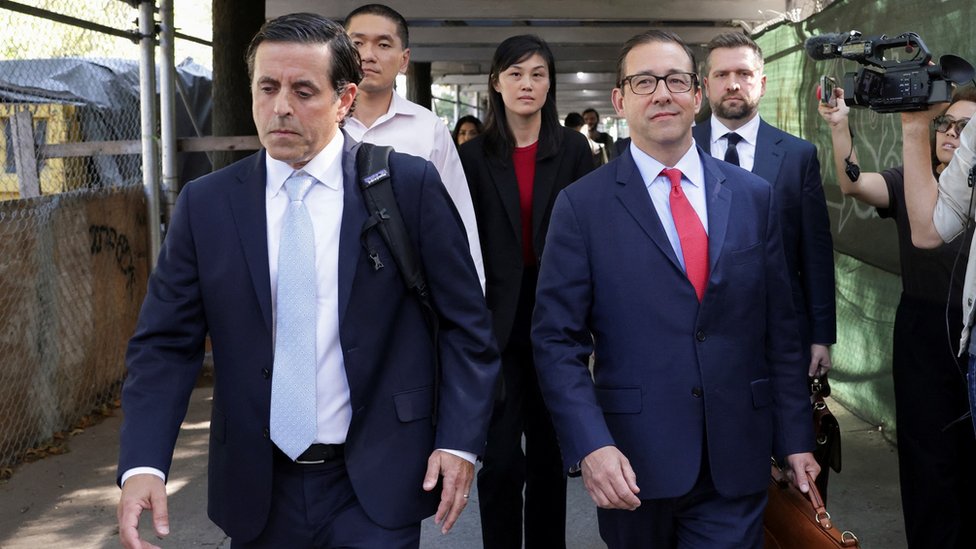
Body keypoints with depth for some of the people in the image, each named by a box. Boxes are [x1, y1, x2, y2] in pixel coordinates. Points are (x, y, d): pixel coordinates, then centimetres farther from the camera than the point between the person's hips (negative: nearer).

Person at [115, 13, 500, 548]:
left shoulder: (409, 185, -7)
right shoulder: (205, 203, -1)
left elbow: (465, 323, -2)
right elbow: (165, 343, -1)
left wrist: (459, 441, -8)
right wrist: (143, 464, -14)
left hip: (375, 487, -2)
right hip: (258, 490, 3)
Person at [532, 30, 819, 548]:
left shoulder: (754, 196, 5)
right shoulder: (581, 205, -4)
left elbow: (780, 329, 7)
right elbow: (557, 339, -6)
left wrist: (795, 438, 5)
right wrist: (591, 445, -18)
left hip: (736, 464, 2)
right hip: (634, 465, -1)